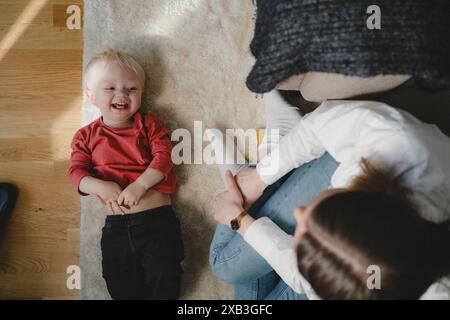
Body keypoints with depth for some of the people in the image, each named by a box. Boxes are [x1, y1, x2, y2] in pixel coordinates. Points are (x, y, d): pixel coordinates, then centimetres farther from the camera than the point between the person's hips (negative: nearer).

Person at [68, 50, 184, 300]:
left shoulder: (148, 124, 7)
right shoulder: (86, 136, 10)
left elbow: (163, 156, -6)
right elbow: (77, 172, 2)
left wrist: (139, 185, -19)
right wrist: (103, 187, -17)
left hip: (158, 216, -1)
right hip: (116, 224, 2)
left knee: (165, 277, -8)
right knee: (120, 286, 4)